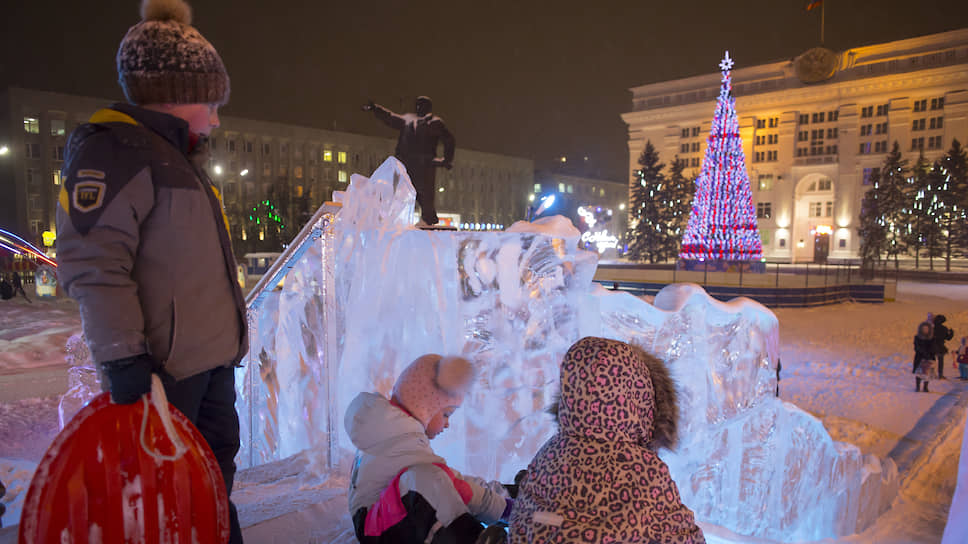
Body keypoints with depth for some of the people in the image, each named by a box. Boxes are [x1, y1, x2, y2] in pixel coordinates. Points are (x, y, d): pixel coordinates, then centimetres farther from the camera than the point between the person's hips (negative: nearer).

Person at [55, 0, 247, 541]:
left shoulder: (175, 156, 18)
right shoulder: (113, 148, -13)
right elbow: (94, 264, -21)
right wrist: (122, 356, -23)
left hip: (213, 355, 10)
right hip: (166, 365, -10)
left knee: (216, 467, 20)